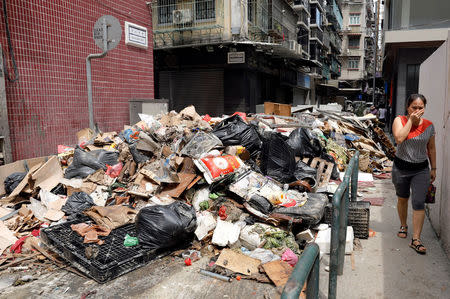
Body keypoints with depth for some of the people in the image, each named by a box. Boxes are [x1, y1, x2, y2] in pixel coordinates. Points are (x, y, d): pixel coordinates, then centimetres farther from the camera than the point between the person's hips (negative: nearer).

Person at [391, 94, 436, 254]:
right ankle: (403, 226, 41)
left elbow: (431, 148, 8)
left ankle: (416, 240, -2)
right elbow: (399, 138, -26)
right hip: (401, 168, 0)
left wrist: (433, 168, 9)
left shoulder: (428, 125, -1)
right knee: (402, 199, 17)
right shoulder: (400, 120, -8)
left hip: (421, 170, 1)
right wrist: (411, 120, -20)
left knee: (419, 203, -8)